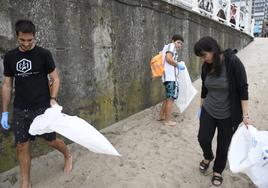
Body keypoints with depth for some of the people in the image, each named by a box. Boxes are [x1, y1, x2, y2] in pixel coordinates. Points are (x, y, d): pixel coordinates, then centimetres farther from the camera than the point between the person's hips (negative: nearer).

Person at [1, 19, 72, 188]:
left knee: (51, 140, 6)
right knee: (22, 147, 7)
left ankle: (68, 156, 39)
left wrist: (52, 99, -20)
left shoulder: (44, 54, -6)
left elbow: (55, 79, -3)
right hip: (20, 110, 4)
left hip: (42, 107, -3)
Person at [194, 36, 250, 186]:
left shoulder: (233, 62, -21)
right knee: (203, 139, 6)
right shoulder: (206, 66, -5)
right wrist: (202, 105, 19)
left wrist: (245, 115, -21)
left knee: (223, 146, 9)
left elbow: (243, 89, -19)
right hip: (208, 111, 4)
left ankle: (218, 171, 34)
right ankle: (208, 157, 40)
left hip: (228, 115, -4)